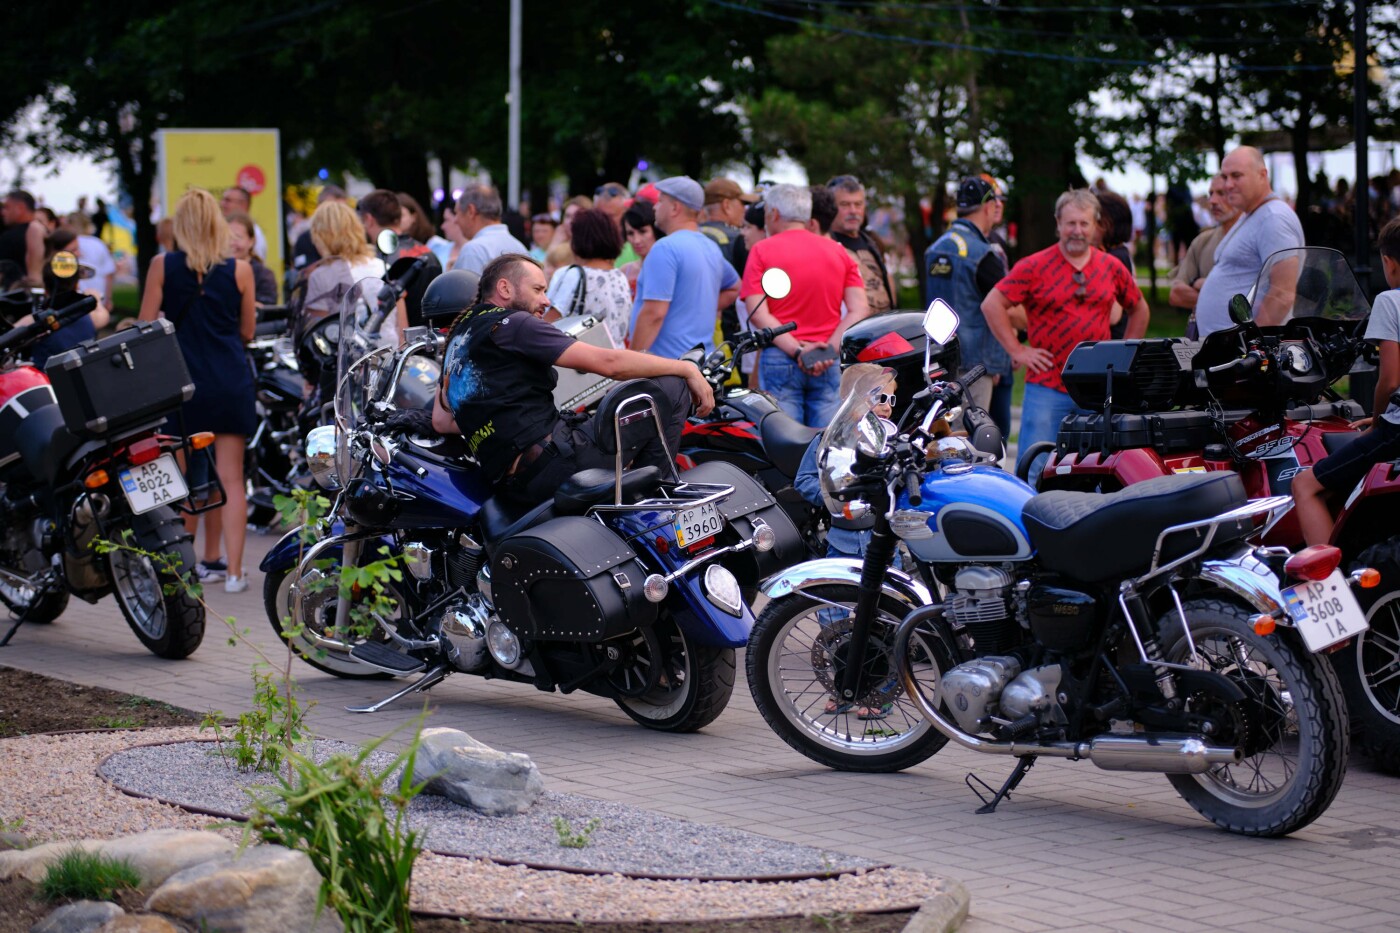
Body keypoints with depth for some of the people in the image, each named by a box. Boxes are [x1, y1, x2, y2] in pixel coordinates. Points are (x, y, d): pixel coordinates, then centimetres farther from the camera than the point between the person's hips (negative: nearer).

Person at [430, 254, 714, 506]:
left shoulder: (460, 333, 21)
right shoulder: (513, 324, -5)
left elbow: (441, 420, 23)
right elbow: (608, 362, -11)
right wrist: (688, 369, -3)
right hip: (552, 461, -10)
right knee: (671, 387, -7)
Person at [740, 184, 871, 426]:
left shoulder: (762, 251, 2)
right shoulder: (839, 252, 12)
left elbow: (757, 313, -9)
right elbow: (860, 311, 2)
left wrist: (796, 350, -14)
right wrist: (829, 349, -6)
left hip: (779, 358, -3)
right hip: (830, 365, 3)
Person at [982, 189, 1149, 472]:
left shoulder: (1111, 267, 10)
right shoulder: (1034, 267, -2)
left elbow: (1139, 309, 24)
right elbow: (992, 304, -4)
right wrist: (1016, 350, -7)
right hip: (1047, 387, -3)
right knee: (1036, 471, -7)